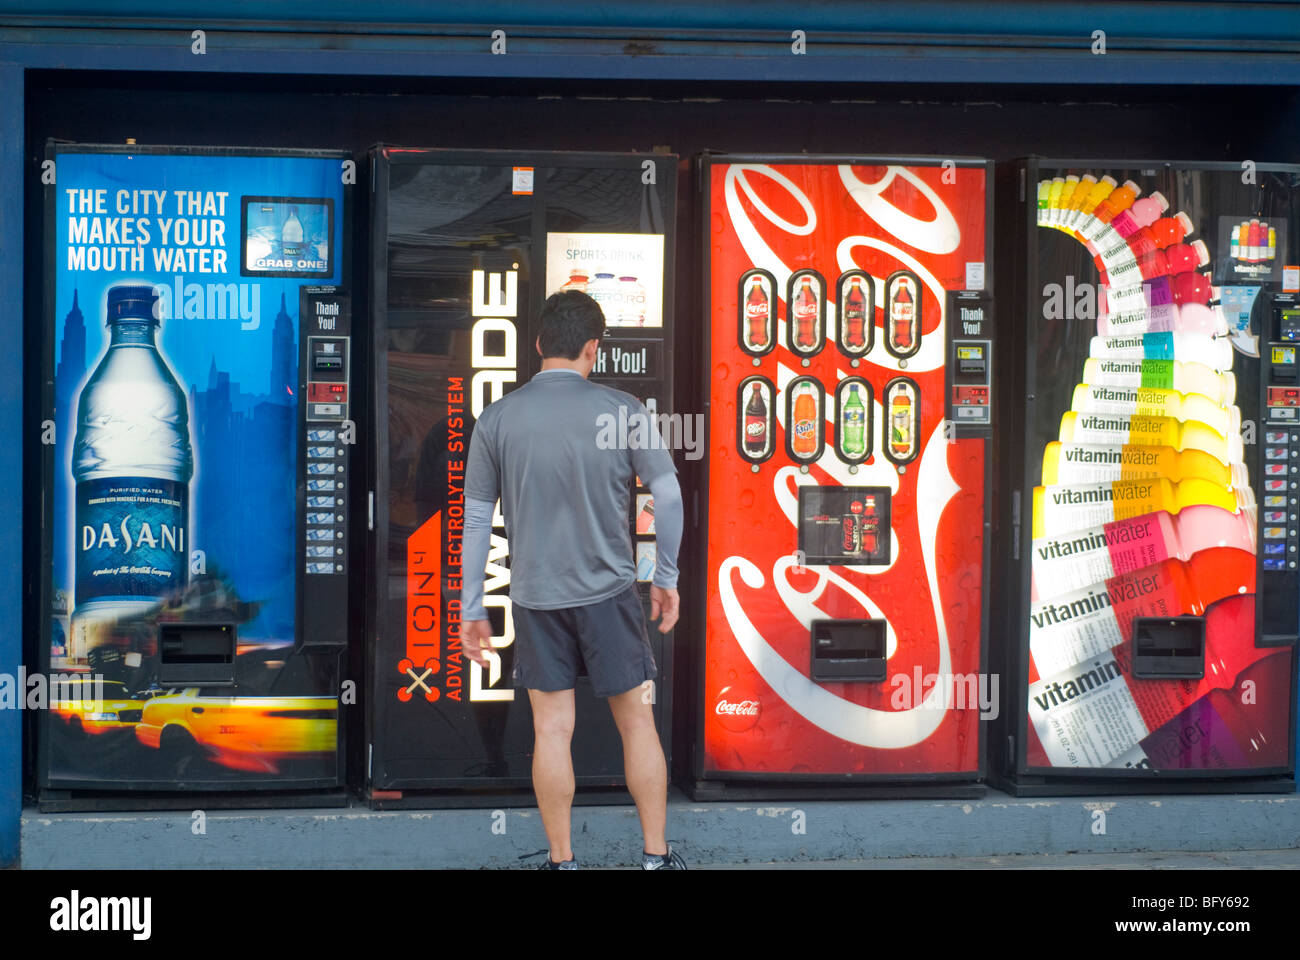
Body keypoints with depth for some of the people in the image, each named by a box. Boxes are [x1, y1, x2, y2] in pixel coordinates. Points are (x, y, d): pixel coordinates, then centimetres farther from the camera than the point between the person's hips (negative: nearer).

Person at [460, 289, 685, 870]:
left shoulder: (497, 419, -2)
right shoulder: (623, 410, -6)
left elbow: (476, 519, 1)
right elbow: (668, 497, -3)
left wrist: (471, 610, 8)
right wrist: (666, 578, 10)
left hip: (536, 599, 1)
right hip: (609, 593, -1)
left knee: (552, 730, 8)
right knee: (637, 723, 9)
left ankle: (561, 861, 14)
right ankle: (656, 856, 15)